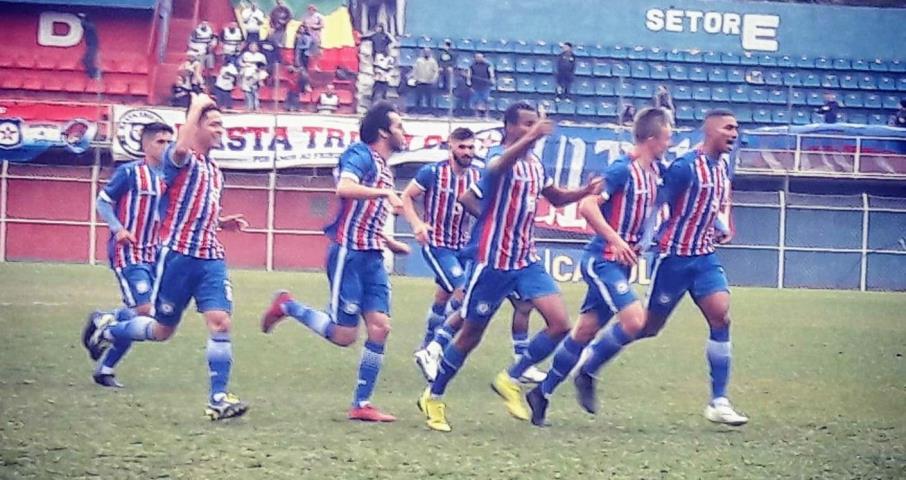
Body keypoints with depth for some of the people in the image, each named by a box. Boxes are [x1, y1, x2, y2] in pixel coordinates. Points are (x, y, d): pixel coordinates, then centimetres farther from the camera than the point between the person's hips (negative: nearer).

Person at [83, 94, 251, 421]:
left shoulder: (215, 171, 19)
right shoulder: (181, 159, -6)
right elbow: (181, 148, -33)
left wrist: (226, 222, 13)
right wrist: (197, 106, -22)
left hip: (211, 258, 6)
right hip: (178, 255, -6)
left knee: (220, 323, -10)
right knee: (162, 329, 6)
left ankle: (218, 399, -7)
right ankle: (105, 328, 33)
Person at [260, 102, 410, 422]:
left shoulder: (385, 167, 19)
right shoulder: (361, 155, -9)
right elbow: (344, 188, -30)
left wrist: (390, 243, 23)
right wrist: (385, 192, -26)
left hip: (372, 257, 9)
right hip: (349, 253, -9)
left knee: (380, 327, -2)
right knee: (343, 335, -7)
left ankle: (361, 405, 3)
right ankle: (287, 306, 14)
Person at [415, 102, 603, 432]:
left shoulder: (536, 164, 9)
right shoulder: (501, 159, -15)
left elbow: (556, 198, 26)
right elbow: (498, 166, -42)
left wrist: (585, 192, 4)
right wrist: (531, 138, -62)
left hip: (527, 260, 7)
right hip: (493, 262, -6)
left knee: (559, 323, -10)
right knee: (471, 335, 5)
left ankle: (511, 379, 8)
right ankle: (433, 397, 23)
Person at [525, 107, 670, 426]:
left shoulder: (653, 171, 10)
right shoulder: (623, 169, -15)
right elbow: (587, 205, -21)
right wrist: (615, 240, -24)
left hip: (619, 264, 9)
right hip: (602, 259, -9)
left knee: (585, 331, 9)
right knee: (634, 319, -21)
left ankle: (542, 393, 18)